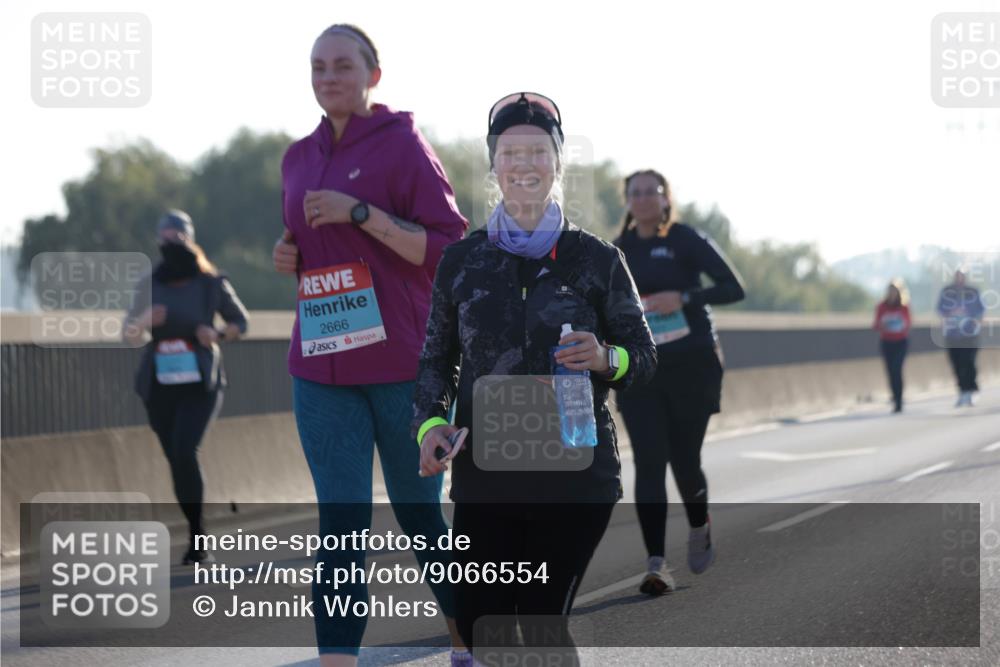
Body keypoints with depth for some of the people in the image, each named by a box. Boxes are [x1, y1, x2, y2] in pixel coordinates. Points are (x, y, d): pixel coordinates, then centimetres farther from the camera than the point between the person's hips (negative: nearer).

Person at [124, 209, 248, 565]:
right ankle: (198, 536, 19)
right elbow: (129, 333, 6)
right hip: (160, 386, 3)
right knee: (176, 460, 6)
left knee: (185, 453, -21)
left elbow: (240, 321, 8)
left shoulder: (211, 283, -1)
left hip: (200, 385, -3)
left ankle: (197, 536, -15)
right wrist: (144, 321, -17)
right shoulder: (150, 285, 6)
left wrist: (218, 335, -13)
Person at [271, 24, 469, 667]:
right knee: (341, 522, -2)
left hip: (403, 360, -4)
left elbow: (450, 249, -12)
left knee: (419, 510, 9)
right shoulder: (300, 157, 12)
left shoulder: (402, 143, -6)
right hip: (323, 365, 4)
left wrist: (360, 212, -19)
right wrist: (290, 253, 4)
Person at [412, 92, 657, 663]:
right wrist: (430, 422, -5)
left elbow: (644, 355, 7)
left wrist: (606, 359, -16)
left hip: (574, 479, -2)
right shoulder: (462, 261, 8)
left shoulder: (597, 260, 3)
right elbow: (437, 357, 13)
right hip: (484, 476, 2)